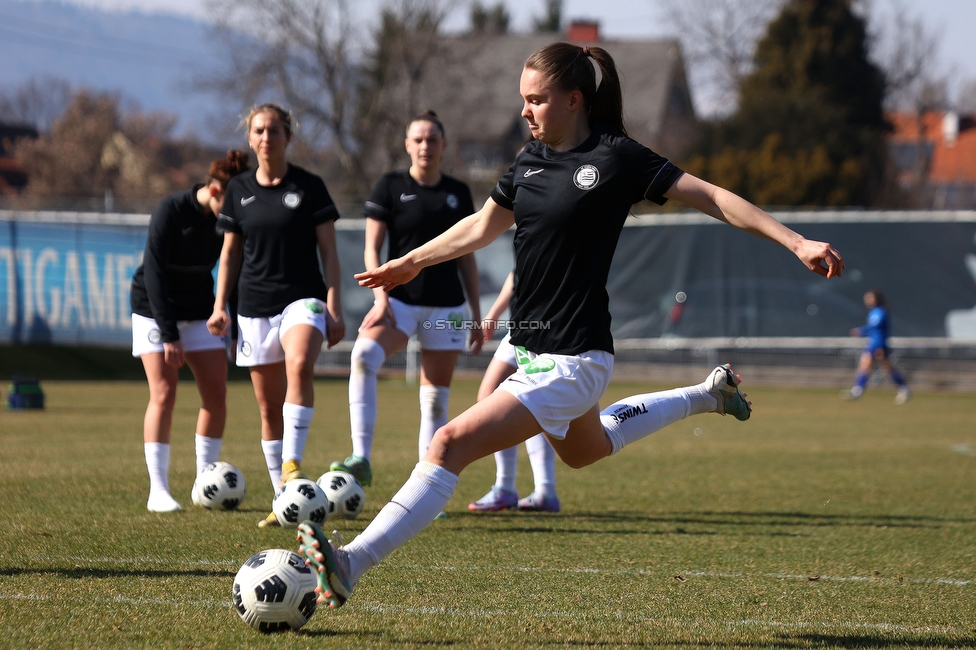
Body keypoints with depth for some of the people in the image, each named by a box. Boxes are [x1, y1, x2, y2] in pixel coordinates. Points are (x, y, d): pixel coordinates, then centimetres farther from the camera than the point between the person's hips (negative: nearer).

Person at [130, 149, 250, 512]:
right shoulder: (171, 212, -21)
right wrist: (170, 335, -25)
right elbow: (154, 274, -22)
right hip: (155, 310, -5)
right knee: (164, 394, -13)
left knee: (216, 395, -3)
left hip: (199, 312, 5)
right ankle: (158, 491, -11)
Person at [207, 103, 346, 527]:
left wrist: (334, 307, -6)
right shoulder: (239, 190, 8)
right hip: (255, 306, 3)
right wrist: (220, 305, 8)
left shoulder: (308, 187, 0)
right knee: (269, 408, 4)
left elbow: (328, 250, 1)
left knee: (299, 366, -34)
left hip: (302, 297, -3)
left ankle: (292, 463, -33)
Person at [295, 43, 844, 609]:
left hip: (572, 360, -9)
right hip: (532, 347, 9)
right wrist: (412, 262, 31)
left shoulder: (615, 157, -14)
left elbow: (711, 197, -12)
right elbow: (482, 227, 24)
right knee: (584, 450, 35)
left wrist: (796, 242, -18)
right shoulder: (531, 161, 7)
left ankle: (350, 565, -25)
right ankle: (706, 396, 50)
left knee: (453, 444, -21)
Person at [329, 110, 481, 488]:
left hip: (446, 307, 3)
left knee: (436, 398, 3)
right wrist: (381, 296, -15)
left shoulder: (458, 194, 9)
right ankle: (361, 459, -37)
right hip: (400, 300, -3)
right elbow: (372, 248, -1)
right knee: (364, 355, -32)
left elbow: (466, 257, 14)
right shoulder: (390, 187, 1)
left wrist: (477, 314, 11)